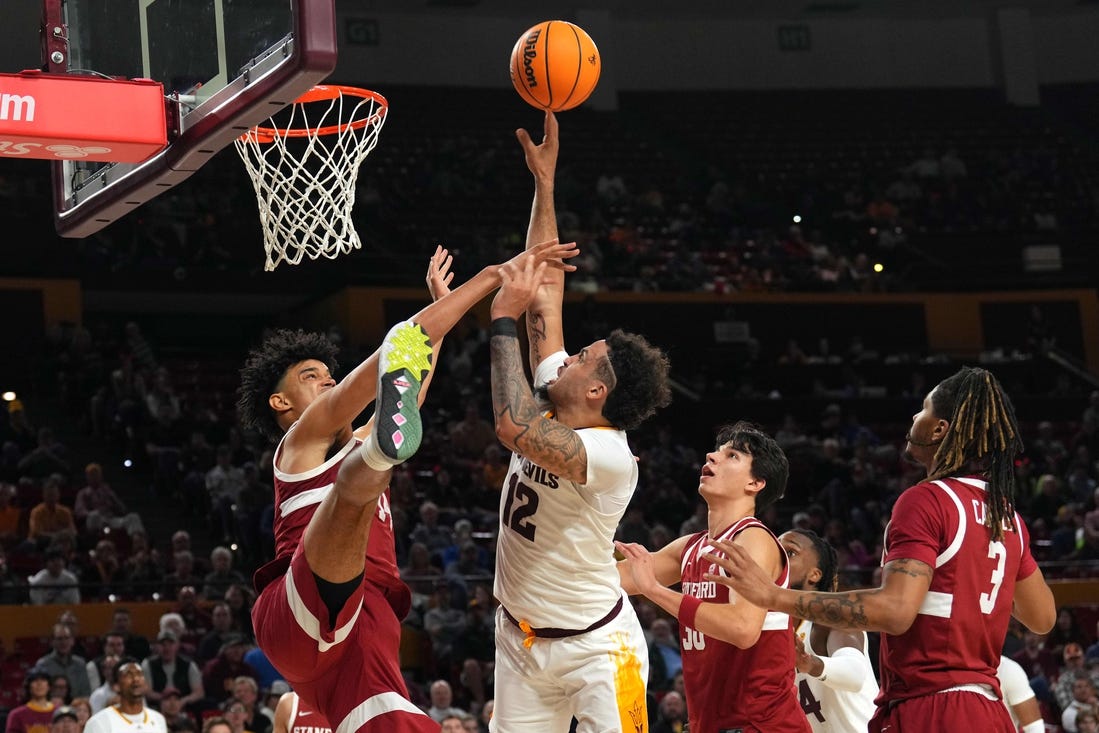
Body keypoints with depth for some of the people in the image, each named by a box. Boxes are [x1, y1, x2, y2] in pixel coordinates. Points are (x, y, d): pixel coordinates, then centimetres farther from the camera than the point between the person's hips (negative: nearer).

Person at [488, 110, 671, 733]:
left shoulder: (610, 454, -24)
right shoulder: (553, 408, -3)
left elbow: (513, 427, -41)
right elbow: (546, 288, 0)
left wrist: (505, 323, -30)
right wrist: (544, 182, -3)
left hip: (594, 645, -8)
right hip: (521, 638, 8)